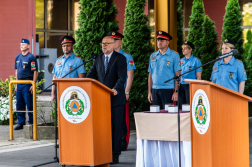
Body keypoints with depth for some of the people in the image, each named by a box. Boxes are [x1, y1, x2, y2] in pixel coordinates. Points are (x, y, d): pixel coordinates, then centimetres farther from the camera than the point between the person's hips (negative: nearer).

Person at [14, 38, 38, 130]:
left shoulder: (31, 57, -7)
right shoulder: (17, 57, 14)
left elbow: (35, 72, -9)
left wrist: (33, 85, -15)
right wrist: (16, 83, 15)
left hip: (27, 83, -7)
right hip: (19, 83, 7)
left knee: (29, 104, -4)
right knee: (19, 104, 8)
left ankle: (31, 123, 3)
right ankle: (21, 122, 15)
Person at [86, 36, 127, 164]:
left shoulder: (120, 58, -4)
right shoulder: (98, 58, 12)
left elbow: (122, 77, -15)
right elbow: (91, 75, 12)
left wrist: (116, 89, -32)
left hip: (116, 98, -5)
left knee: (116, 127, 1)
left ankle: (115, 155, 5)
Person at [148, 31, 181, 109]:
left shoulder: (174, 55, 0)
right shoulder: (153, 56, 14)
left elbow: (177, 75, -4)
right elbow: (150, 75, 16)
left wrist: (176, 91, -12)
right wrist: (149, 92, 10)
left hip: (168, 89, -5)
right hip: (155, 90, 5)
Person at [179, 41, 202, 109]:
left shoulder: (196, 60, -2)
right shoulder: (181, 61, 13)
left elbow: (198, 76, -3)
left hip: (190, 85, -5)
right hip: (181, 85, 5)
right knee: (181, 106, 4)